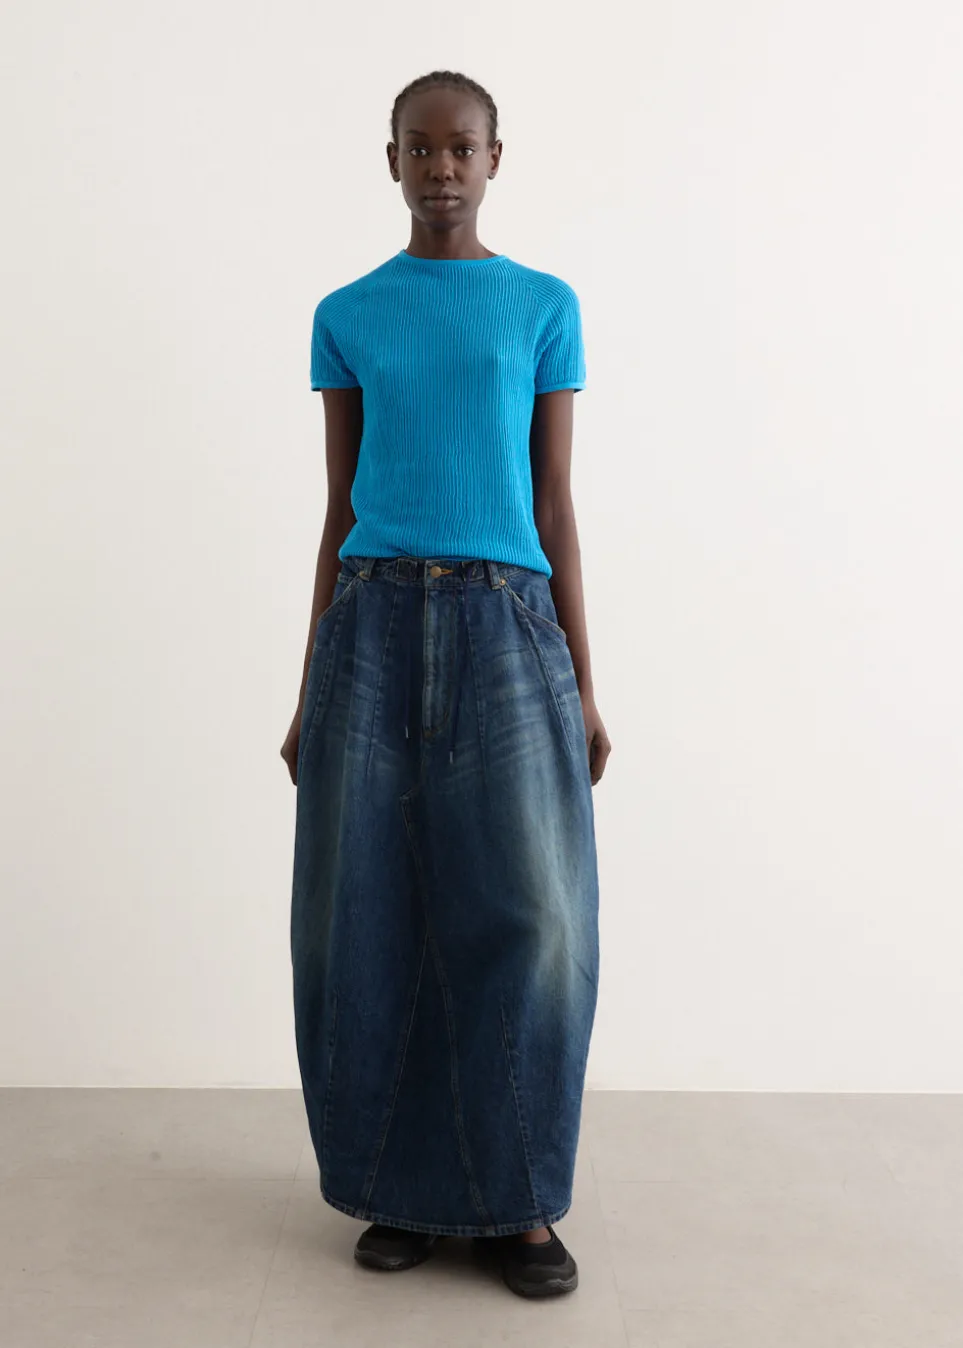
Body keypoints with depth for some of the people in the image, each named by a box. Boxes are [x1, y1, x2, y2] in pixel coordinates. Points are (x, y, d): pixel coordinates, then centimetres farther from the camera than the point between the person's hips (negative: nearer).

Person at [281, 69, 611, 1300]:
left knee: (528, 912, -7)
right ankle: (401, 1186, 14)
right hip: (373, 622, 1)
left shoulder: (545, 308, 9)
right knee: (371, 914, 0)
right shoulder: (347, 317, 11)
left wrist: (582, 686, 3)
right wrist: (311, 693, 8)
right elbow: (338, 513, 11)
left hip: (507, 623, -1)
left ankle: (515, 1198, 7)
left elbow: (555, 506, 8)